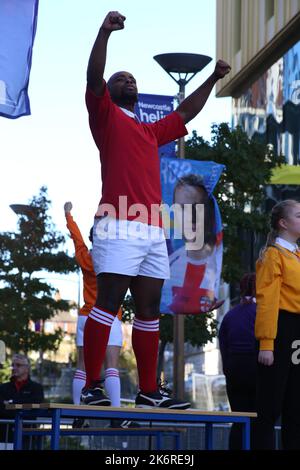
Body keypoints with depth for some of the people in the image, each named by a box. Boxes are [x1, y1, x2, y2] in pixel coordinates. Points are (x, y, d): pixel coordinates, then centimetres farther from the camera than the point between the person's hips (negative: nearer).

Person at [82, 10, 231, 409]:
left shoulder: (152, 132, 29)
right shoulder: (106, 117, 9)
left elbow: (185, 113, 41)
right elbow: (93, 79, -7)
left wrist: (212, 80, 38)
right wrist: (105, 32, -16)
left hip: (153, 231, 7)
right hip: (120, 228, -7)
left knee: (149, 310, 5)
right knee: (107, 304, -11)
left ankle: (148, 390, 7)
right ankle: (92, 386, -12)